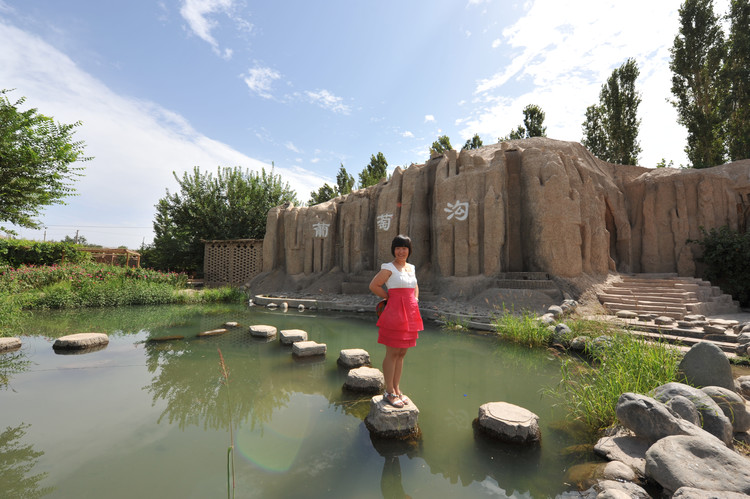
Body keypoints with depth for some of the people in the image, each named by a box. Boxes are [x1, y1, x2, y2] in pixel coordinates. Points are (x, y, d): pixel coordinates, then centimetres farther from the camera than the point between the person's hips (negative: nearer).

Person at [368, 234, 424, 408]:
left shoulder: (411, 268, 14)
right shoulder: (389, 268, -7)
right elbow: (374, 285, -11)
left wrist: (415, 300, 12)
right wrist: (390, 298, -4)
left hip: (410, 313, 7)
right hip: (395, 312, -7)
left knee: (402, 353, 13)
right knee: (392, 353, 1)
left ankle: (397, 389, 26)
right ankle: (389, 392, 14)